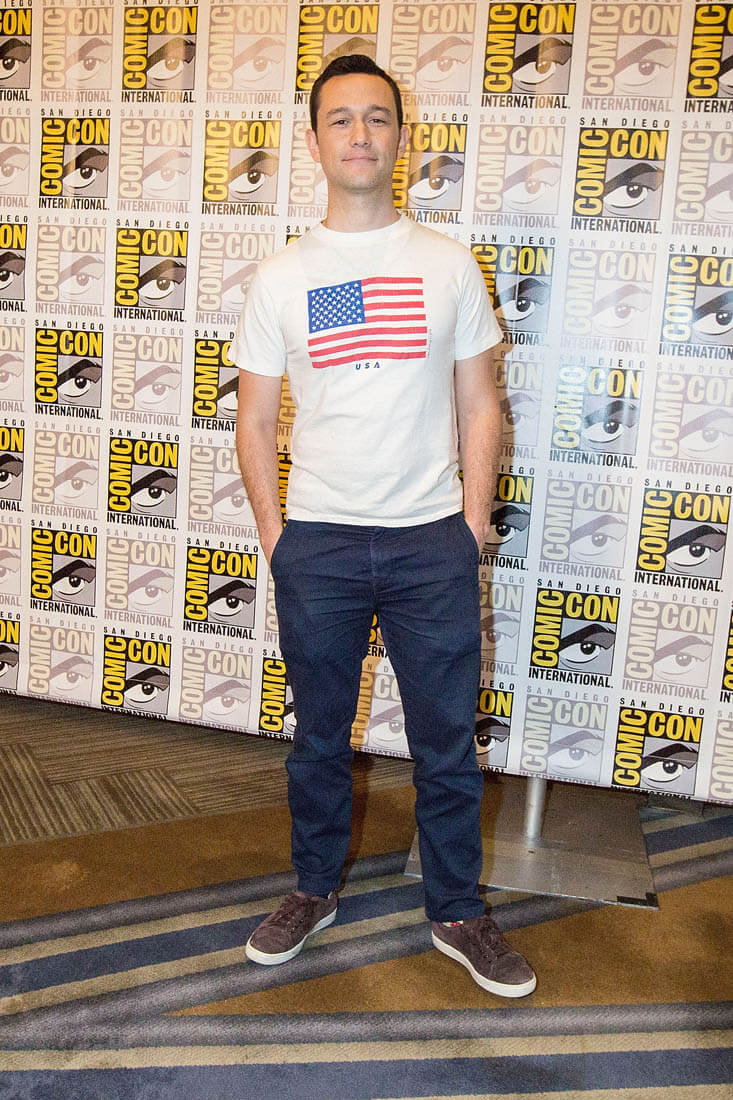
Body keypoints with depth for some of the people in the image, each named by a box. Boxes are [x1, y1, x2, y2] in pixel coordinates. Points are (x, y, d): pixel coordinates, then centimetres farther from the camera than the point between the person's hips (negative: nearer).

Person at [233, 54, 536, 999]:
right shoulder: (279, 279, 3)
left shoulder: (449, 266, 3)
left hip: (432, 541, 0)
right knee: (319, 737, 15)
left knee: (448, 744, 9)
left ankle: (457, 914, 29)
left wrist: (472, 528, -1)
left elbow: (479, 406, 5)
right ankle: (315, 890, 36)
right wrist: (273, 535, 0)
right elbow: (255, 420, 6)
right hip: (317, 543, 1)